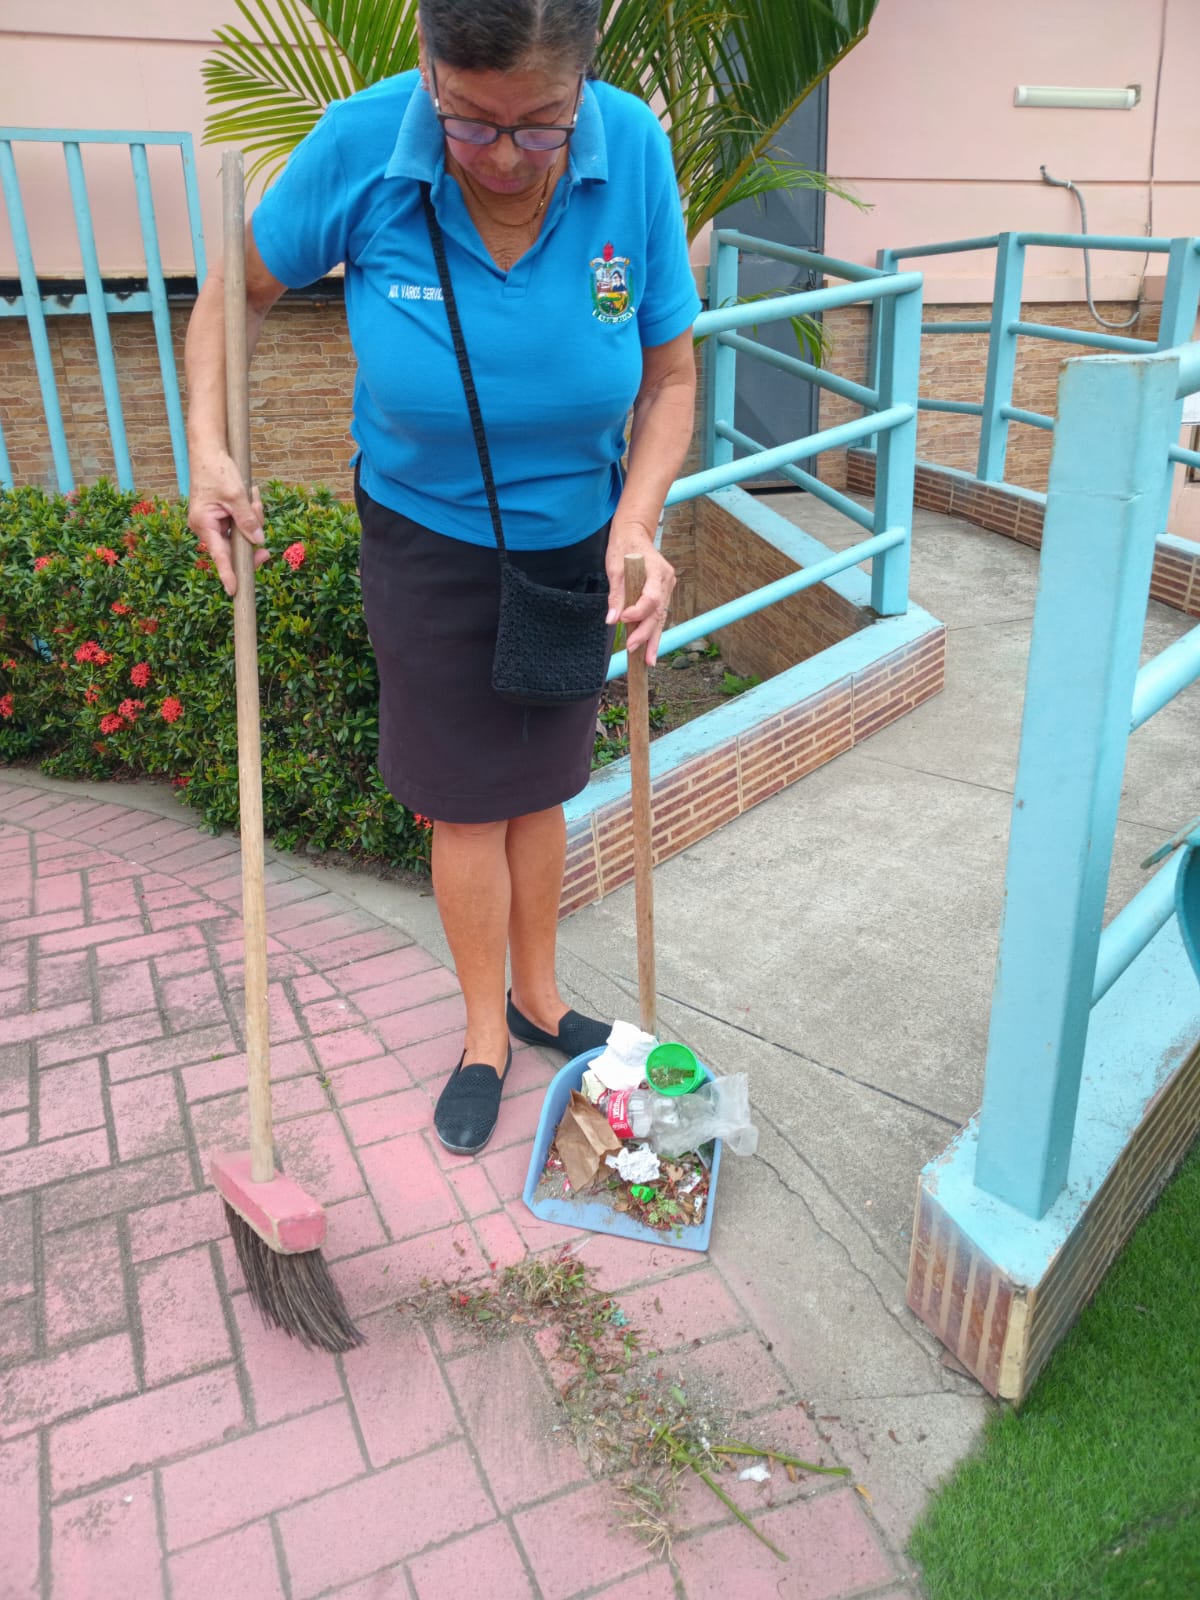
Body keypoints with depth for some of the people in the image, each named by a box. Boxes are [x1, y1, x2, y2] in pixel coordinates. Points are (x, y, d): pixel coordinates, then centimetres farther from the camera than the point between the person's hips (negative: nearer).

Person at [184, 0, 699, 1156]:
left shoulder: (633, 153, -19)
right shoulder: (364, 145, -22)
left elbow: (671, 377, -11)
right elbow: (239, 289, -6)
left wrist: (636, 528, -25)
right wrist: (208, 447, -20)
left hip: (575, 536, 2)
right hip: (429, 537, -1)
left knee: (540, 786, 15)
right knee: (468, 801, 6)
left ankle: (536, 995, 38)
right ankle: (486, 1035, 28)